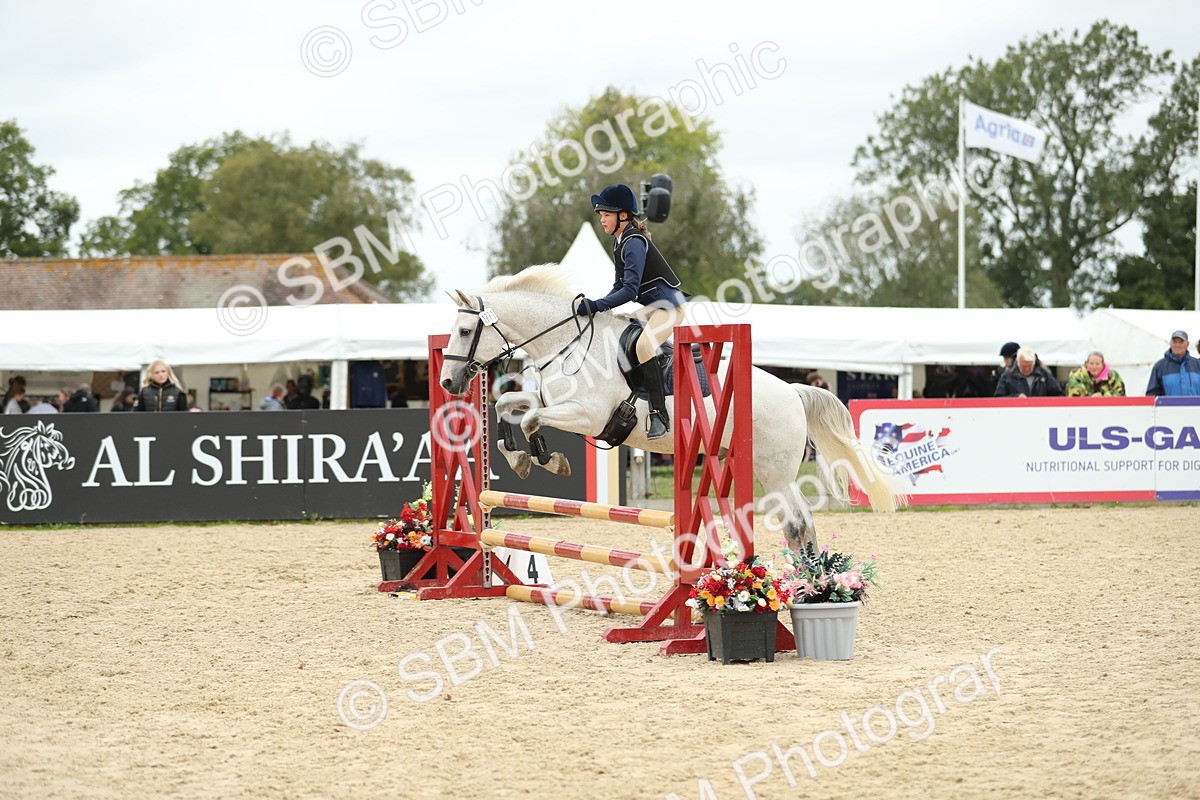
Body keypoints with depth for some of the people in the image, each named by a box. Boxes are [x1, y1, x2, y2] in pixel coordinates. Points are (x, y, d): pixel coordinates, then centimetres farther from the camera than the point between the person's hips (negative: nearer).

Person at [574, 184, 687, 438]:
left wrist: (596, 306, -26)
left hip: (669, 305, -11)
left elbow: (629, 291, -25)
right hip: (652, 307, 11)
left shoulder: (634, 243, -19)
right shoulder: (620, 242, 12)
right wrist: (595, 306, 0)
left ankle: (659, 415, -31)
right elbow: (620, 287, 14)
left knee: (643, 345, -31)